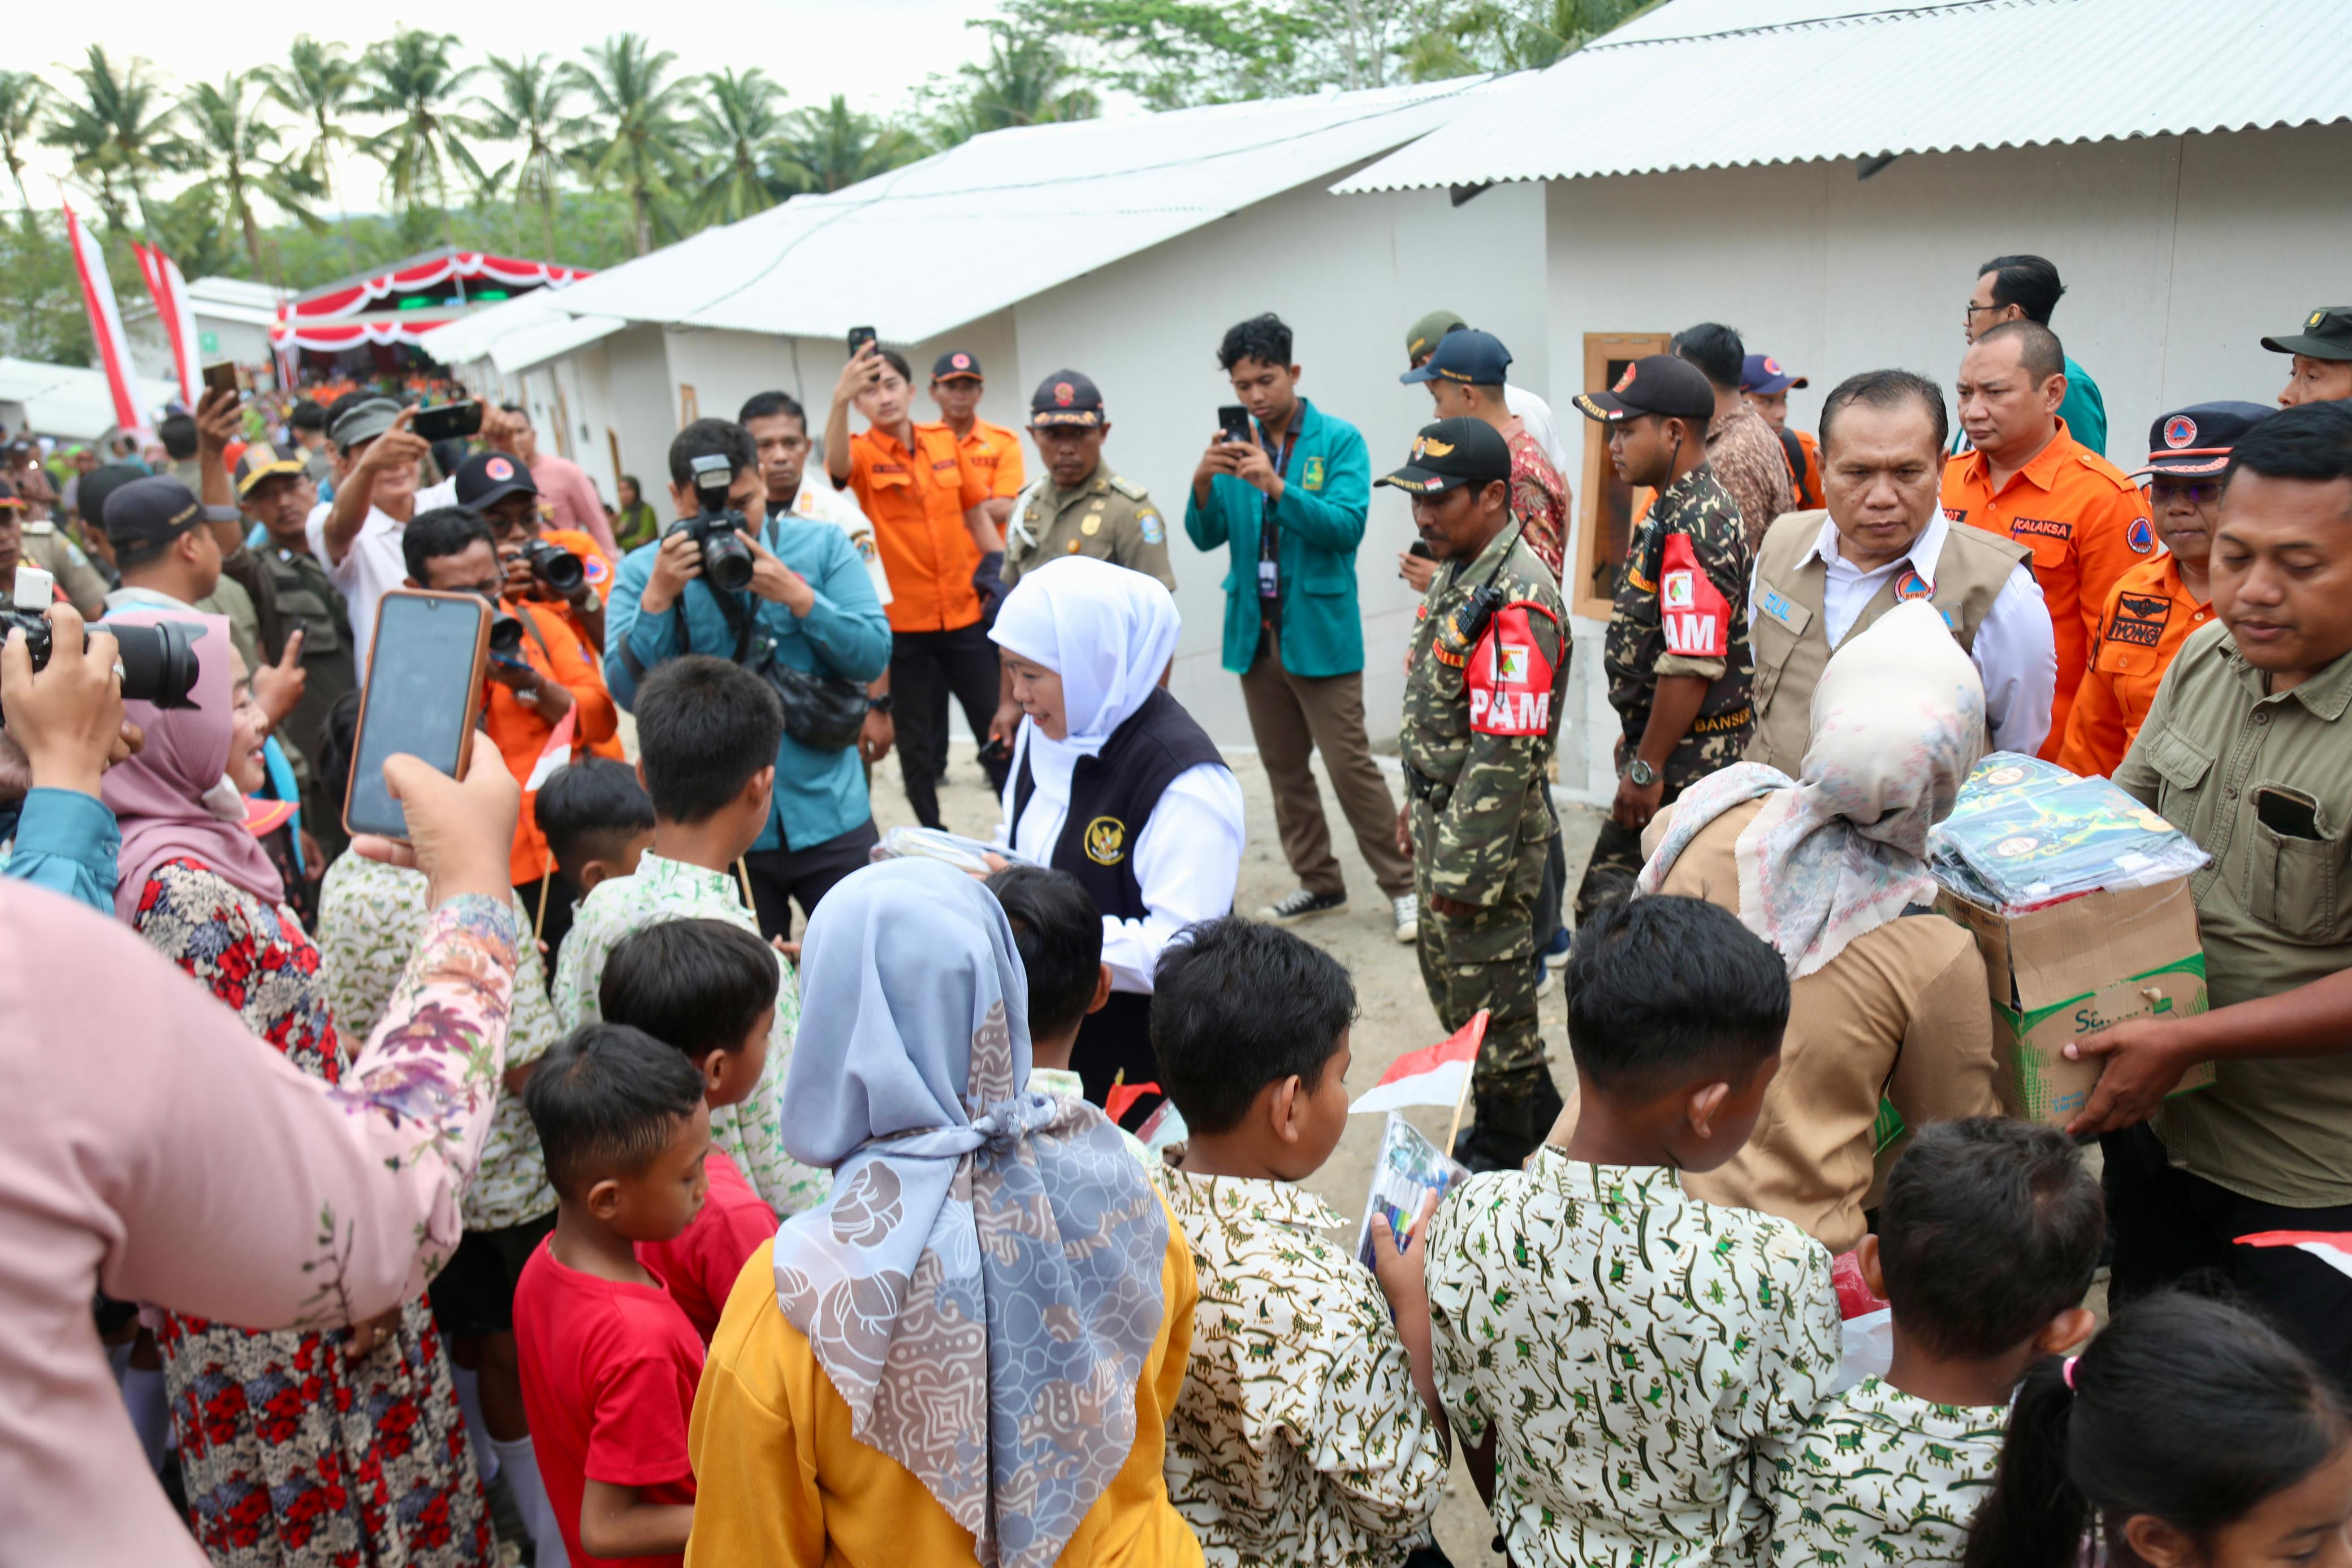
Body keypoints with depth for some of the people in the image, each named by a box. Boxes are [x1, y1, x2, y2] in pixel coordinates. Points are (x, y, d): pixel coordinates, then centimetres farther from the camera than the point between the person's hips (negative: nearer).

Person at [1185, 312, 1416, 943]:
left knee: (1349, 763, -6)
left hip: (1320, 631, -5)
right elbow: (1205, 536, 3)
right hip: (1254, 631, 5)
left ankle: (1401, 887, 6)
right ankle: (1318, 883, 26)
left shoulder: (1338, 440, -5)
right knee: (1284, 769, 12)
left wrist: (1275, 485, -27)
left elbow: (1347, 526, -16)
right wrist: (1203, 482, -17)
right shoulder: (1237, 448, 8)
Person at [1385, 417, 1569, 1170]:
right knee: (1447, 973, 21)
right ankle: (1533, 1100, 39)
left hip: (1487, 831, -10)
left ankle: (1503, 1147, 25)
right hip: (1444, 817, 10)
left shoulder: (1516, 604, -24)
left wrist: (1463, 875, -24)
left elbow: (1504, 757, -27)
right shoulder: (1459, 572, 8)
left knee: (1486, 989, 5)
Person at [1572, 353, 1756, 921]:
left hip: (1689, 766, -10)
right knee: (1605, 900, 14)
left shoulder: (1694, 526, -20)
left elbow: (1691, 669, -25)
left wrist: (1647, 768, -20)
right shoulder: (1676, 509, 14)